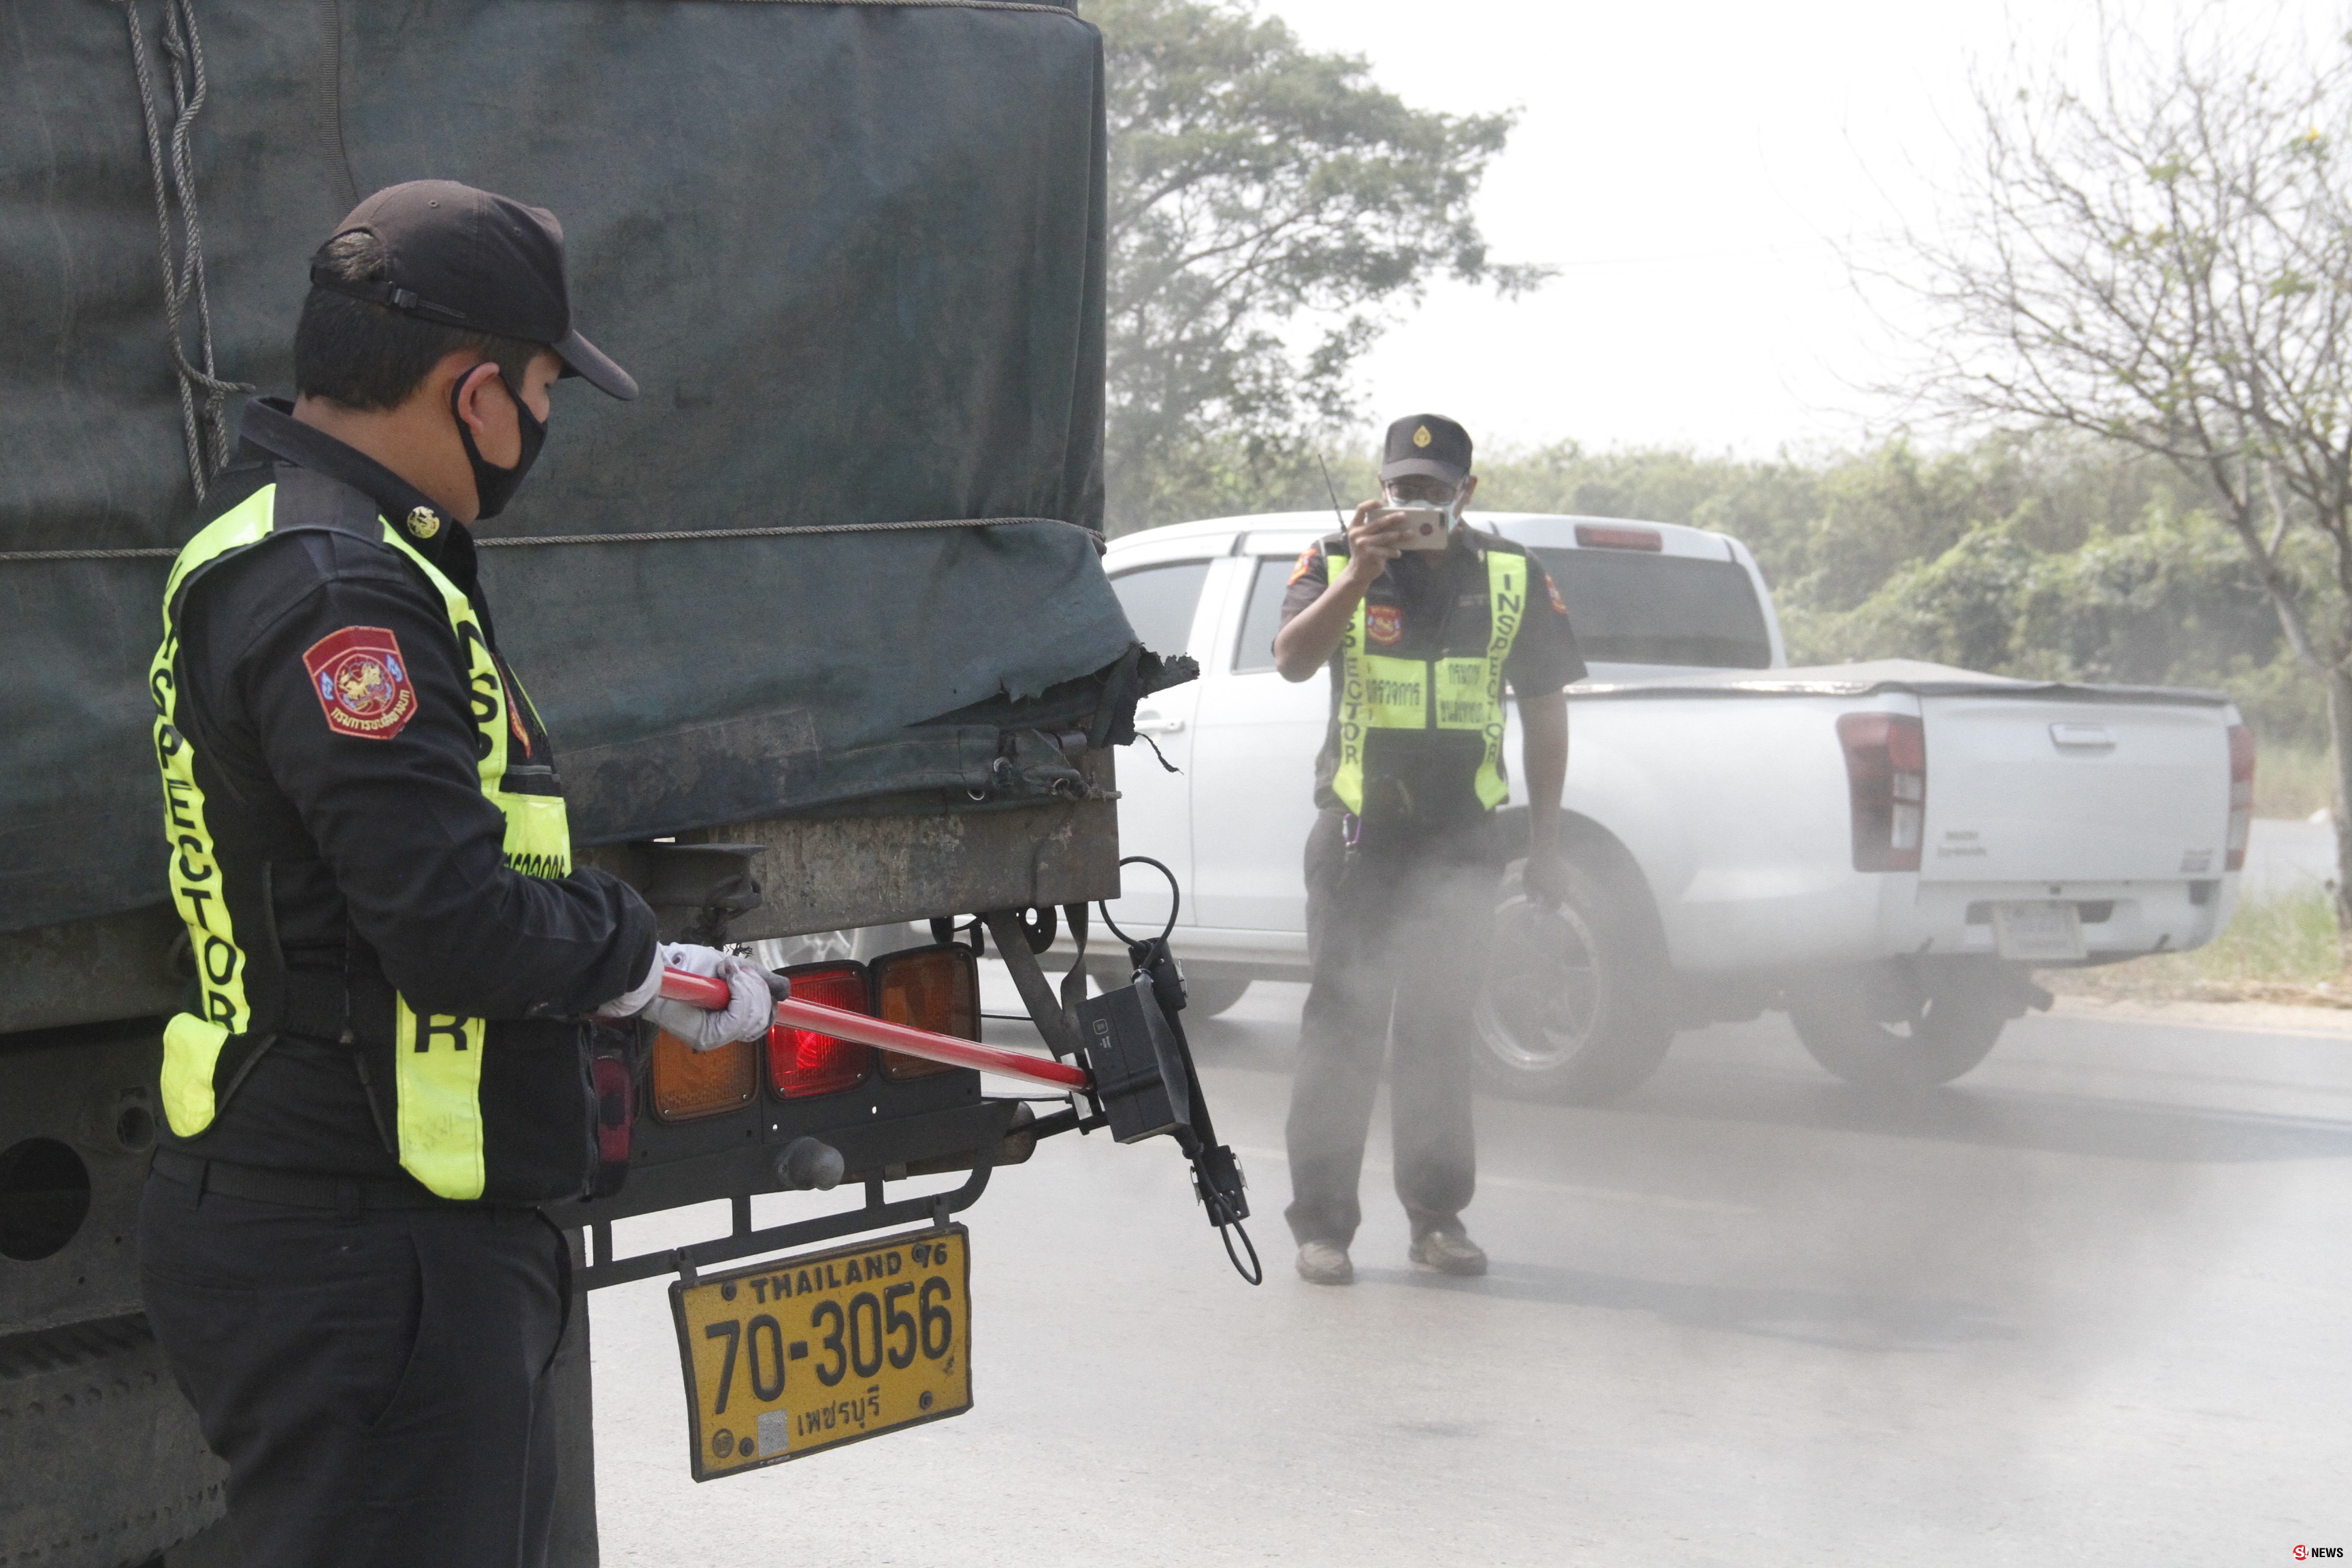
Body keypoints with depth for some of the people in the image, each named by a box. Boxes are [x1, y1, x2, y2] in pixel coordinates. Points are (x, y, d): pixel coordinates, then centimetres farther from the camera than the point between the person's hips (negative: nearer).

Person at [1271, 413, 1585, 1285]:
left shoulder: (1515, 579, 6)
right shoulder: (1335, 565, 2)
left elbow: (1545, 713, 10)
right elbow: (1292, 660, -16)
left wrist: (1545, 842, 7)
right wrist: (1358, 576, -29)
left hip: (1461, 841, 1)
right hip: (1358, 835, -1)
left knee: (1439, 1031, 7)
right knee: (1342, 1025, -2)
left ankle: (1438, 1219, 15)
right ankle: (1322, 1224, 3)